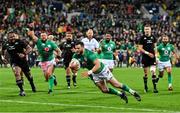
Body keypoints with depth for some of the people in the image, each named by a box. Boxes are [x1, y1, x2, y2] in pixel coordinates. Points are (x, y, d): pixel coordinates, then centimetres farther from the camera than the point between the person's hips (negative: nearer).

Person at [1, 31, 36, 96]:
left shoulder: (20, 42, -15)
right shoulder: (6, 45, -5)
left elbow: (29, 49, -13)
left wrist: (24, 54, -27)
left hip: (23, 61, -1)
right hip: (14, 62, 1)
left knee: (28, 74, 15)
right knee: (17, 73, -27)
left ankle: (33, 86, 47)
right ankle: (21, 90, -23)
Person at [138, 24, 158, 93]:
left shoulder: (153, 37, 5)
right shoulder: (142, 38, -4)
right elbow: (140, 48, -7)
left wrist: (155, 53, 8)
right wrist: (147, 53, -17)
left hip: (152, 57, 1)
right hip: (145, 57, -1)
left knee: (153, 72, -9)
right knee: (145, 73, 6)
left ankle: (155, 87, -8)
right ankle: (145, 87, 21)